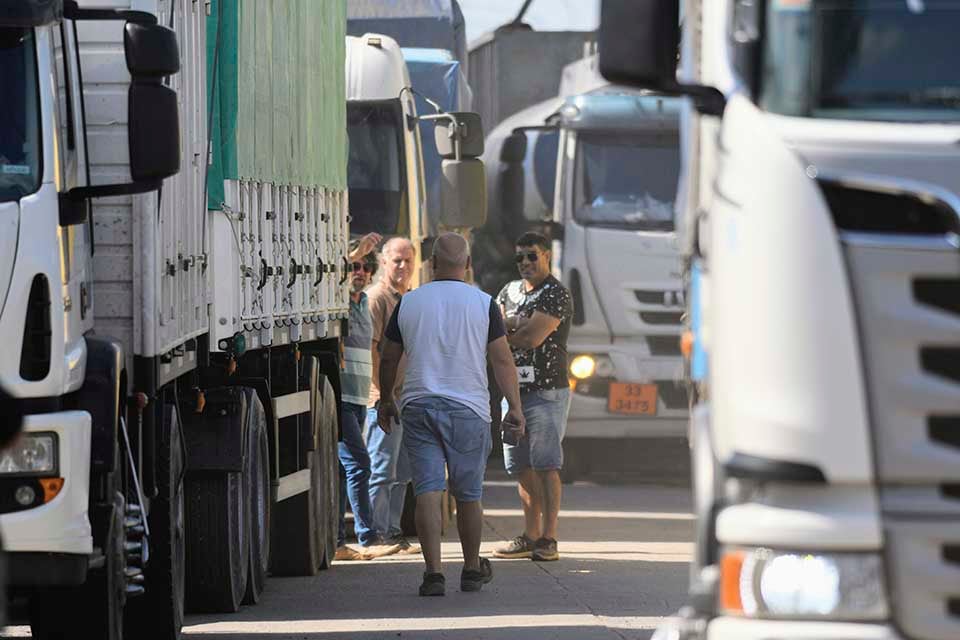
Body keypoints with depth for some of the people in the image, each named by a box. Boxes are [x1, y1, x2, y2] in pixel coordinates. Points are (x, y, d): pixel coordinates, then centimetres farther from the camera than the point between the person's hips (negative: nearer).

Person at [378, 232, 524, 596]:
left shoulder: (409, 303, 4)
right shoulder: (483, 304, -2)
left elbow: (389, 358, 12)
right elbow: (502, 360, -4)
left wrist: (385, 401, 25)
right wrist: (515, 406, 1)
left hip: (418, 406, 1)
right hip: (468, 409, -1)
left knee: (428, 490, -3)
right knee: (468, 495, 10)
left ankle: (433, 572, -13)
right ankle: (472, 570, 22)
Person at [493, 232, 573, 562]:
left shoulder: (556, 294, -6)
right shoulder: (510, 291, 18)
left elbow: (532, 337, -16)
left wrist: (503, 330, 0)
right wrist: (515, 325, -11)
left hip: (546, 391, -7)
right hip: (513, 389, 7)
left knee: (546, 467, -10)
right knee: (523, 469, 8)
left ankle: (548, 539, -11)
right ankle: (531, 536, 14)